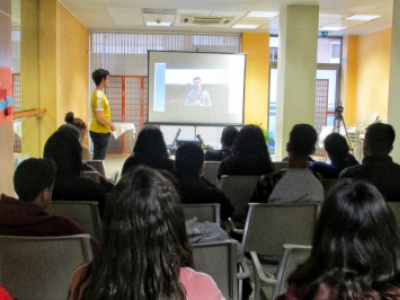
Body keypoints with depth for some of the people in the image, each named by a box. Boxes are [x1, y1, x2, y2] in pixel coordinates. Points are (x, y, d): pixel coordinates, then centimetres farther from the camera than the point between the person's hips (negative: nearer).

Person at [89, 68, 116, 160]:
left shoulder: (99, 94, 13)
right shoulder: (99, 96, -18)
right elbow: (100, 117, -22)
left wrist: (109, 125, 14)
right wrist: (111, 125, -10)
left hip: (101, 132, 10)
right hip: (99, 132, -10)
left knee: (99, 157, 14)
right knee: (99, 159, -6)